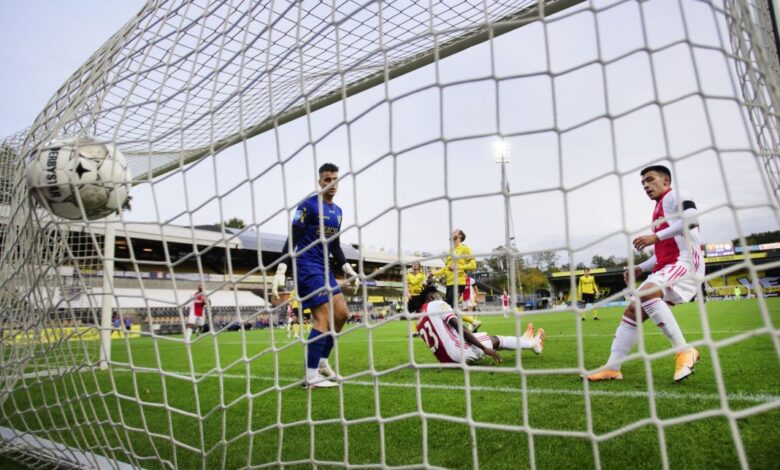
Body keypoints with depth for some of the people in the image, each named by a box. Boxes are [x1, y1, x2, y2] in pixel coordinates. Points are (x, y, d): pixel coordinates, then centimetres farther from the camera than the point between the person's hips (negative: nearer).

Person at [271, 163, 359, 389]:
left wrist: (349, 270, 15)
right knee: (324, 317, -13)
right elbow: (292, 239, -14)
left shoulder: (337, 211, 14)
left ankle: (322, 360, 19)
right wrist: (281, 271, -21)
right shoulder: (308, 205, -9)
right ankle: (311, 376, -5)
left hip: (324, 268, 8)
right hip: (307, 266, -8)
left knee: (341, 313, 5)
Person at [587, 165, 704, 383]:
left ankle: (684, 351, -25)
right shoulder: (659, 210, 28)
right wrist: (641, 268, 21)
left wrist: (655, 236, -21)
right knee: (632, 312, 0)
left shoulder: (676, 195, 2)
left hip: (685, 261, -9)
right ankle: (612, 368, 1)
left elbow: (692, 218, -21)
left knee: (646, 293, -34)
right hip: (666, 267, 9)